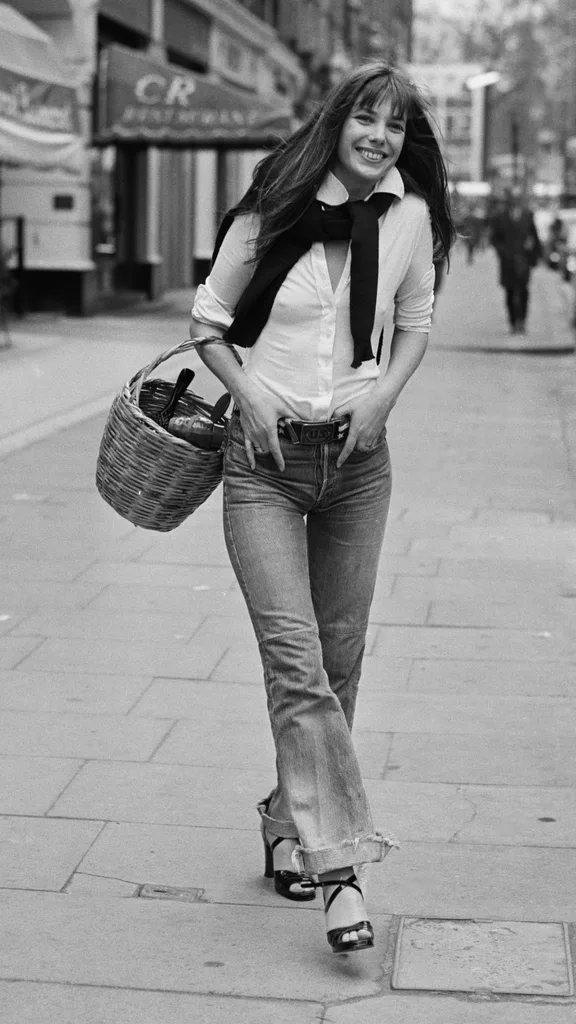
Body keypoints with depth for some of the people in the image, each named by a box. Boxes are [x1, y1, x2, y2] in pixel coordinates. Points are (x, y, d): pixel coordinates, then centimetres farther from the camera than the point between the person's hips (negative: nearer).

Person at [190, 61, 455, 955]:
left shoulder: (410, 216, 0)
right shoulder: (271, 215, -7)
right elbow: (209, 322, 4)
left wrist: (385, 395, -3)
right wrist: (249, 395, -11)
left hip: (358, 460, 3)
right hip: (266, 459, -3)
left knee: (338, 660, 9)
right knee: (295, 658, -12)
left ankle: (292, 822, 30)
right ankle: (338, 865, -10)